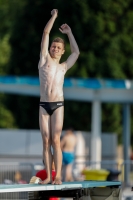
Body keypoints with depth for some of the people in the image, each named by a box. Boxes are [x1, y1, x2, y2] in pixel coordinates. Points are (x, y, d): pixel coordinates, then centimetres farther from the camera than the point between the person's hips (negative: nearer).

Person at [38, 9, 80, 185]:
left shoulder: (64, 67, 17)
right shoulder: (44, 59, 12)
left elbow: (76, 52, 29)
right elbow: (46, 33, 10)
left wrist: (69, 33, 33)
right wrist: (54, 16, 15)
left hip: (58, 105, 0)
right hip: (43, 105, 0)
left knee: (55, 140, -8)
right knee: (46, 141, -2)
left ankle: (58, 176, -10)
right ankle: (48, 176, -2)